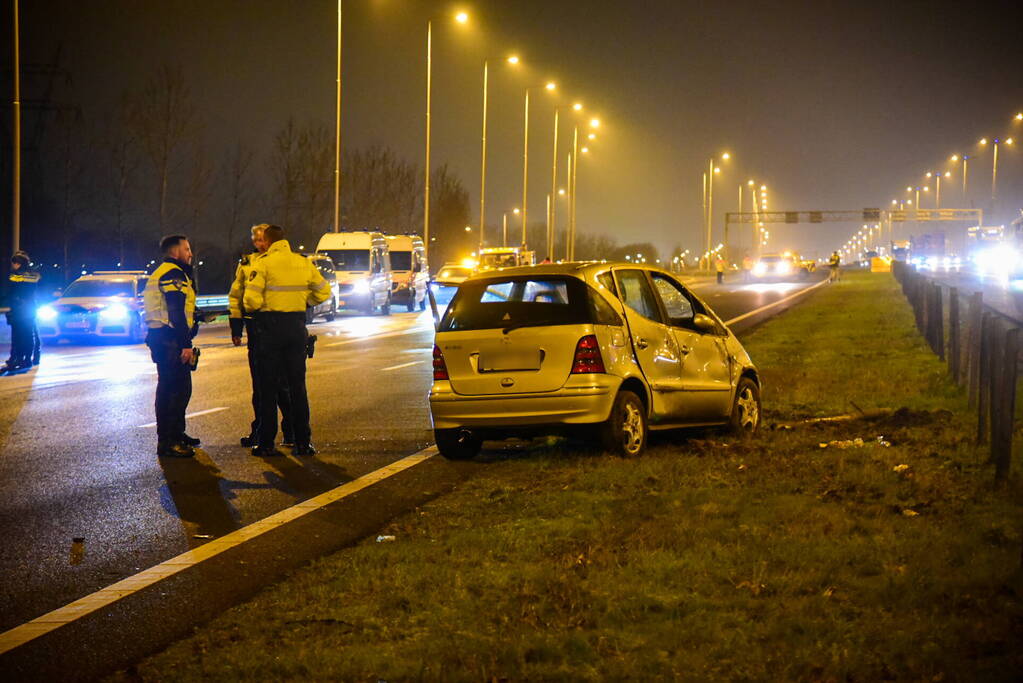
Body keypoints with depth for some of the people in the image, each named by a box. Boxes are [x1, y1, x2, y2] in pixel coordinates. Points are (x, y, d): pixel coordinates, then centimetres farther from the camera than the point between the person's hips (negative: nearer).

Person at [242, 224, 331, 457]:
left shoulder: (263, 263, -9)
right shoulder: (304, 263, 6)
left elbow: (252, 300, -15)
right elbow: (323, 292, 12)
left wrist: (252, 308, 6)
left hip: (270, 326, -4)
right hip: (297, 326, 4)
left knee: (268, 386, 3)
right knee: (298, 385, 10)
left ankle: (266, 443, 2)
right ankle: (303, 442, 9)